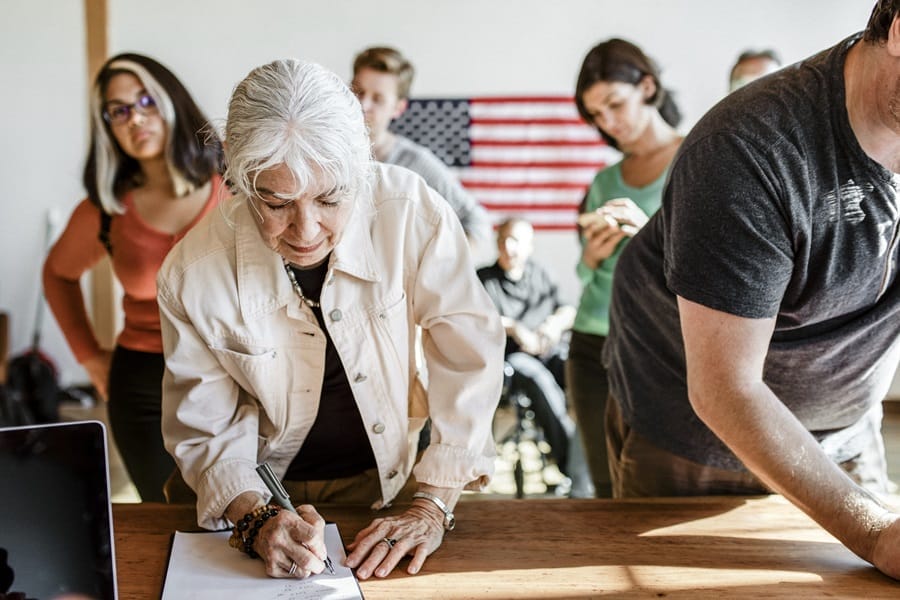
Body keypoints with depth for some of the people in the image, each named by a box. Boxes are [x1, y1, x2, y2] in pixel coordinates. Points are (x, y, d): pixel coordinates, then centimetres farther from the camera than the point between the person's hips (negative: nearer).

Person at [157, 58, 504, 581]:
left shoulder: (410, 210, -21)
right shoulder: (194, 275, -19)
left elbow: (469, 353, -14)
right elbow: (205, 433, -9)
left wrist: (432, 508, -19)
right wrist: (257, 521, -26)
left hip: (387, 480, -1)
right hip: (268, 494, 1)